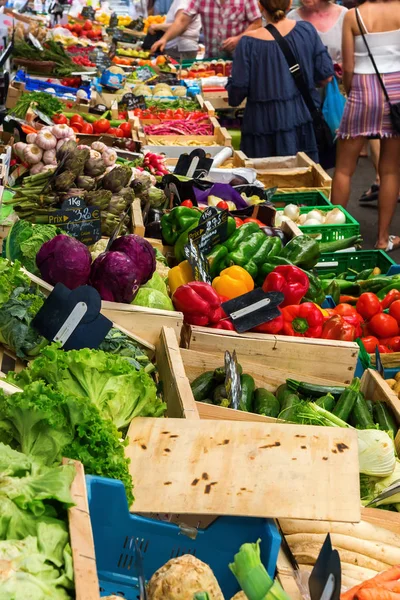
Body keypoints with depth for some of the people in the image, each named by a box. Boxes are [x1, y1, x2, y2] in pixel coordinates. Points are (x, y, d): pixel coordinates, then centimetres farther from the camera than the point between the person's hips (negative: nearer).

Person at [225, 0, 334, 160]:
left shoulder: (249, 42, -10)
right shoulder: (306, 30, -3)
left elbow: (237, 90, -9)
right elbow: (326, 76, 0)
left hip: (263, 122, -2)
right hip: (301, 116, 3)